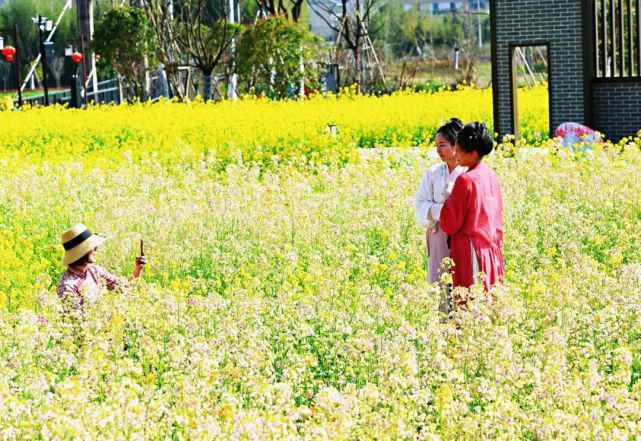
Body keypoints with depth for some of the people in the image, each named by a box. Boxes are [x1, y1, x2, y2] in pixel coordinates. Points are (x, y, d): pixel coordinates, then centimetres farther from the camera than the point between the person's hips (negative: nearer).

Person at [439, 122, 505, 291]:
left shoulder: (465, 180, -15)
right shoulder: (492, 177, 8)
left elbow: (450, 225, -12)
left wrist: (446, 203, 4)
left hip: (470, 252, -8)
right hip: (491, 250, 8)